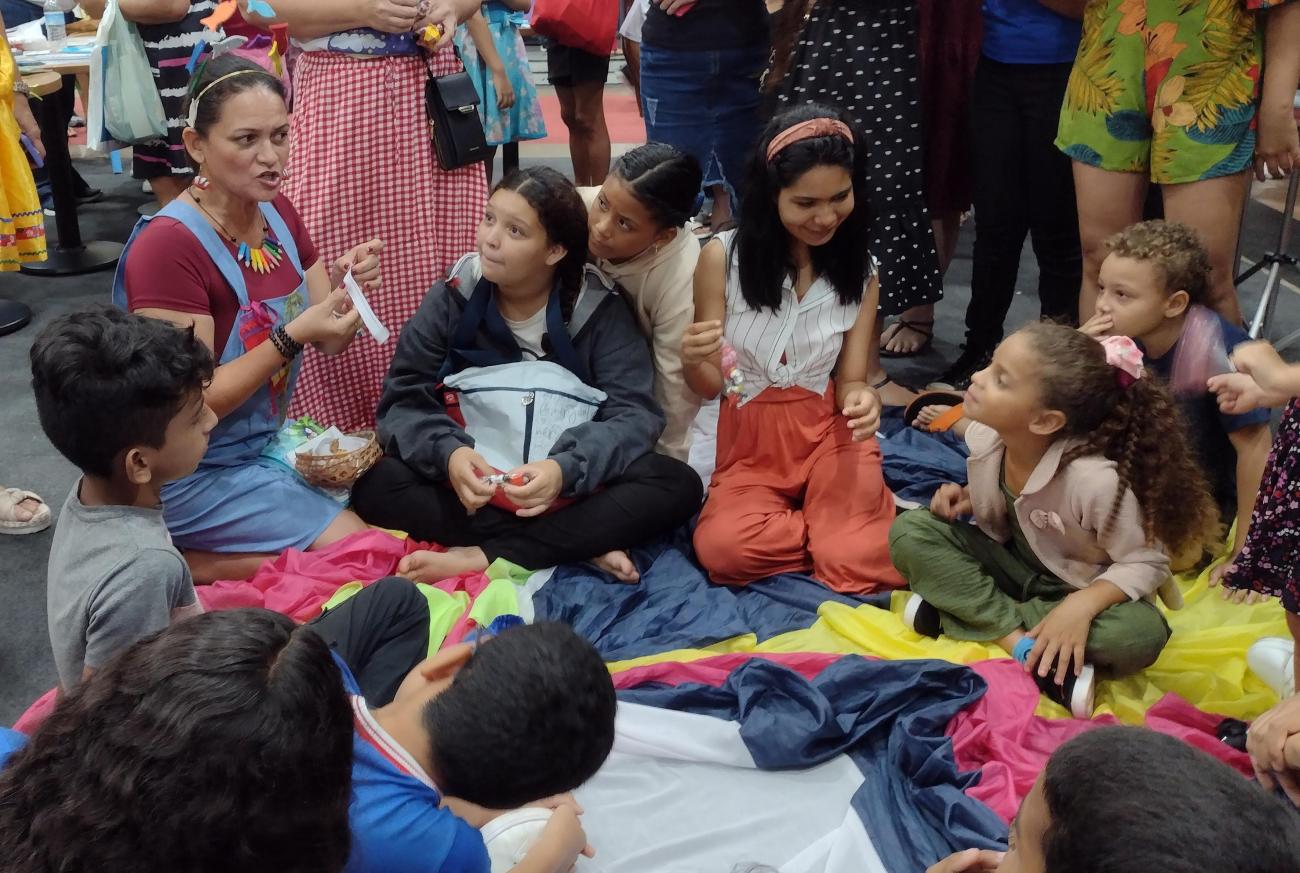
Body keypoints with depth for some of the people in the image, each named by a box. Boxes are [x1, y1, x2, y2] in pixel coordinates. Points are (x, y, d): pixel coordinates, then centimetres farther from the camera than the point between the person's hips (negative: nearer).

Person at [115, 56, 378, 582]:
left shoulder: (277, 212, 1)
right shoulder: (167, 246, -23)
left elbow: (330, 342, 2)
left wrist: (345, 284, -19)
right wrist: (292, 337, -30)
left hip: (266, 442, 8)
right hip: (193, 471, -8)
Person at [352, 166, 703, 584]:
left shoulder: (600, 309, -5)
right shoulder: (452, 299, -2)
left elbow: (635, 415, -12)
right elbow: (403, 402, -6)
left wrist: (566, 468, -32)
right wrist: (447, 453, -28)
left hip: (572, 490, 0)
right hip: (473, 483, 1)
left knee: (679, 485, -26)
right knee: (376, 485, -26)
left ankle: (484, 557, -28)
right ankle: (579, 544, -25)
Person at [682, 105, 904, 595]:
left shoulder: (861, 269, -1)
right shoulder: (722, 257, -10)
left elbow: (849, 380, 1)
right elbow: (709, 387, -4)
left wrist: (860, 399, -24)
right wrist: (693, 362, -29)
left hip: (830, 432, 0)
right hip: (750, 437, 0)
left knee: (865, 563, -23)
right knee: (722, 550, -27)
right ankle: (832, 523, -1)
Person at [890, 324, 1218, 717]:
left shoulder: (1095, 478, -32)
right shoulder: (985, 437, -16)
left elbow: (1146, 562, -21)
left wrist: (1082, 605, -36)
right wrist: (965, 499, -15)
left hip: (1077, 590, -4)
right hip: (1012, 564, 4)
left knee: (1139, 634, -35)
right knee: (909, 531, -17)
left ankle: (961, 608, -25)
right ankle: (1022, 644, -23)